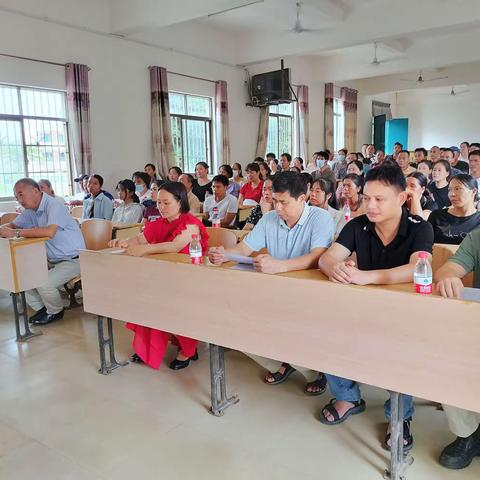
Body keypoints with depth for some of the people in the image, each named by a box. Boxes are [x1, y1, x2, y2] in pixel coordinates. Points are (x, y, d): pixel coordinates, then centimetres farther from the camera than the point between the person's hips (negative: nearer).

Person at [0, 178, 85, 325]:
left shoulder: (54, 205, -20)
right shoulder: (31, 210, 7)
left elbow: (49, 232, -37)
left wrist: (16, 233, -32)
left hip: (72, 259, -9)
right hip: (51, 260, 9)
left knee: (44, 284, -24)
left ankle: (55, 312, 6)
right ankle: (41, 308, 17)